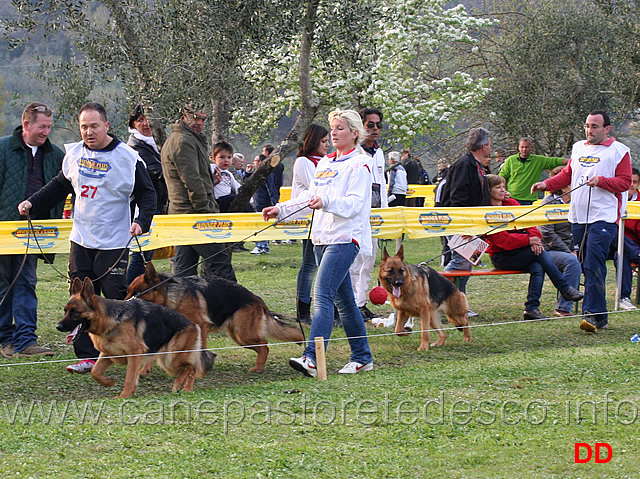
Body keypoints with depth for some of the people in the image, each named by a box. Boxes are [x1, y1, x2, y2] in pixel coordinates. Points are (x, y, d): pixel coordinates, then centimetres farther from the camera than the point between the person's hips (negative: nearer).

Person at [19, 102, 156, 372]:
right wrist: (32, 203, 11)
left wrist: (141, 221, -21)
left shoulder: (128, 157, -9)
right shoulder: (74, 154, 7)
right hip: (80, 240, 5)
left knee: (116, 299, -5)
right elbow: (60, 186, 21)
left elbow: (147, 193, -5)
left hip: (114, 244, -5)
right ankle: (87, 356, 10)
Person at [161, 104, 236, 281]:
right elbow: (192, 181, -18)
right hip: (194, 214, -10)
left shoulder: (173, 140, 22)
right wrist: (207, 211, -16)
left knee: (183, 268, 8)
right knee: (220, 261, -9)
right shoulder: (184, 141, -12)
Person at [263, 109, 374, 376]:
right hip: (322, 238, 8)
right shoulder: (325, 163, 18)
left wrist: (326, 202, -32)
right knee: (343, 300, 11)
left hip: (344, 238, -8)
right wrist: (281, 210, 10)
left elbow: (355, 203, -16)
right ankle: (362, 358, 18)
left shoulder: (359, 164, -6)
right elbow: (310, 198, 22)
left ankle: (312, 358, -25)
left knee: (322, 296, -18)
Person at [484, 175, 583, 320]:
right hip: (501, 257, -6)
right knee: (540, 252, -24)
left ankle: (532, 308, -29)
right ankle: (565, 289, -20)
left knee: (538, 268, -25)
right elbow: (502, 240, -18)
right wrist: (528, 240, -24)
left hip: (518, 252, 6)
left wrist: (535, 238, -16)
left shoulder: (512, 203, 13)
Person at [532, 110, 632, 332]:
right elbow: (567, 174, 21)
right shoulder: (578, 148, 17)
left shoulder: (618, 151, 0)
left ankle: (593, 314, -18)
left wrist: (601, 181, -19)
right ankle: (600, 315, 14)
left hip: (604, 218, -6)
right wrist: (547, 184, 6)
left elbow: (625, 181, -5)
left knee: (593, 266, -16)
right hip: (578, 217, 6)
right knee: (585, 267, 6)